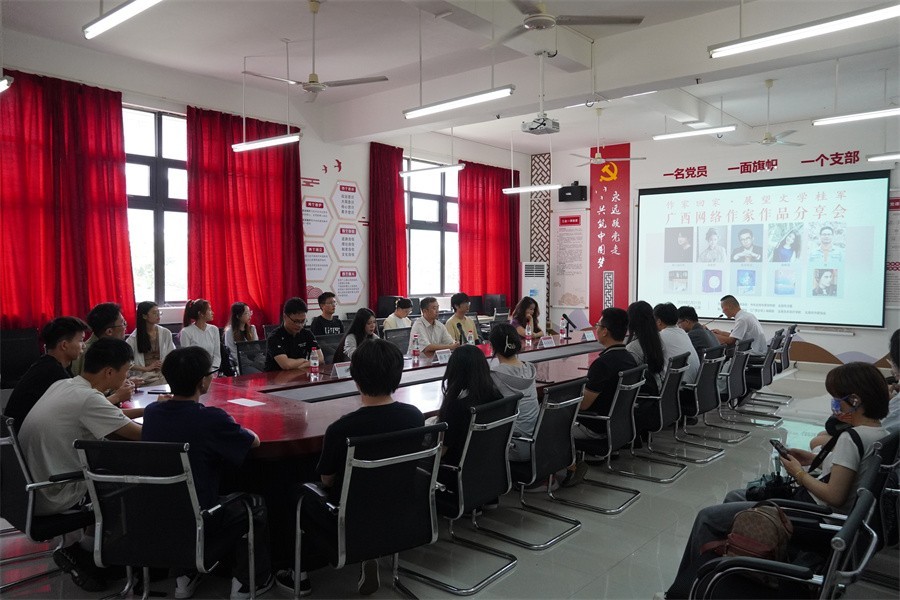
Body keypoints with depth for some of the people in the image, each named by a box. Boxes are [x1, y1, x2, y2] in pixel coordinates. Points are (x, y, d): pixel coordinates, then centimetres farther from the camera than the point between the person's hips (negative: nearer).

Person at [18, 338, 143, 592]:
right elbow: (142, 435, -18)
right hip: (52, 497, -8)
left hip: (32, 485, 8)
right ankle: (77, 549, 16)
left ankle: (81, 541, 23)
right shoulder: (88, 398, -24)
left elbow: (110, 415, 20)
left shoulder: (63, 386, 3)